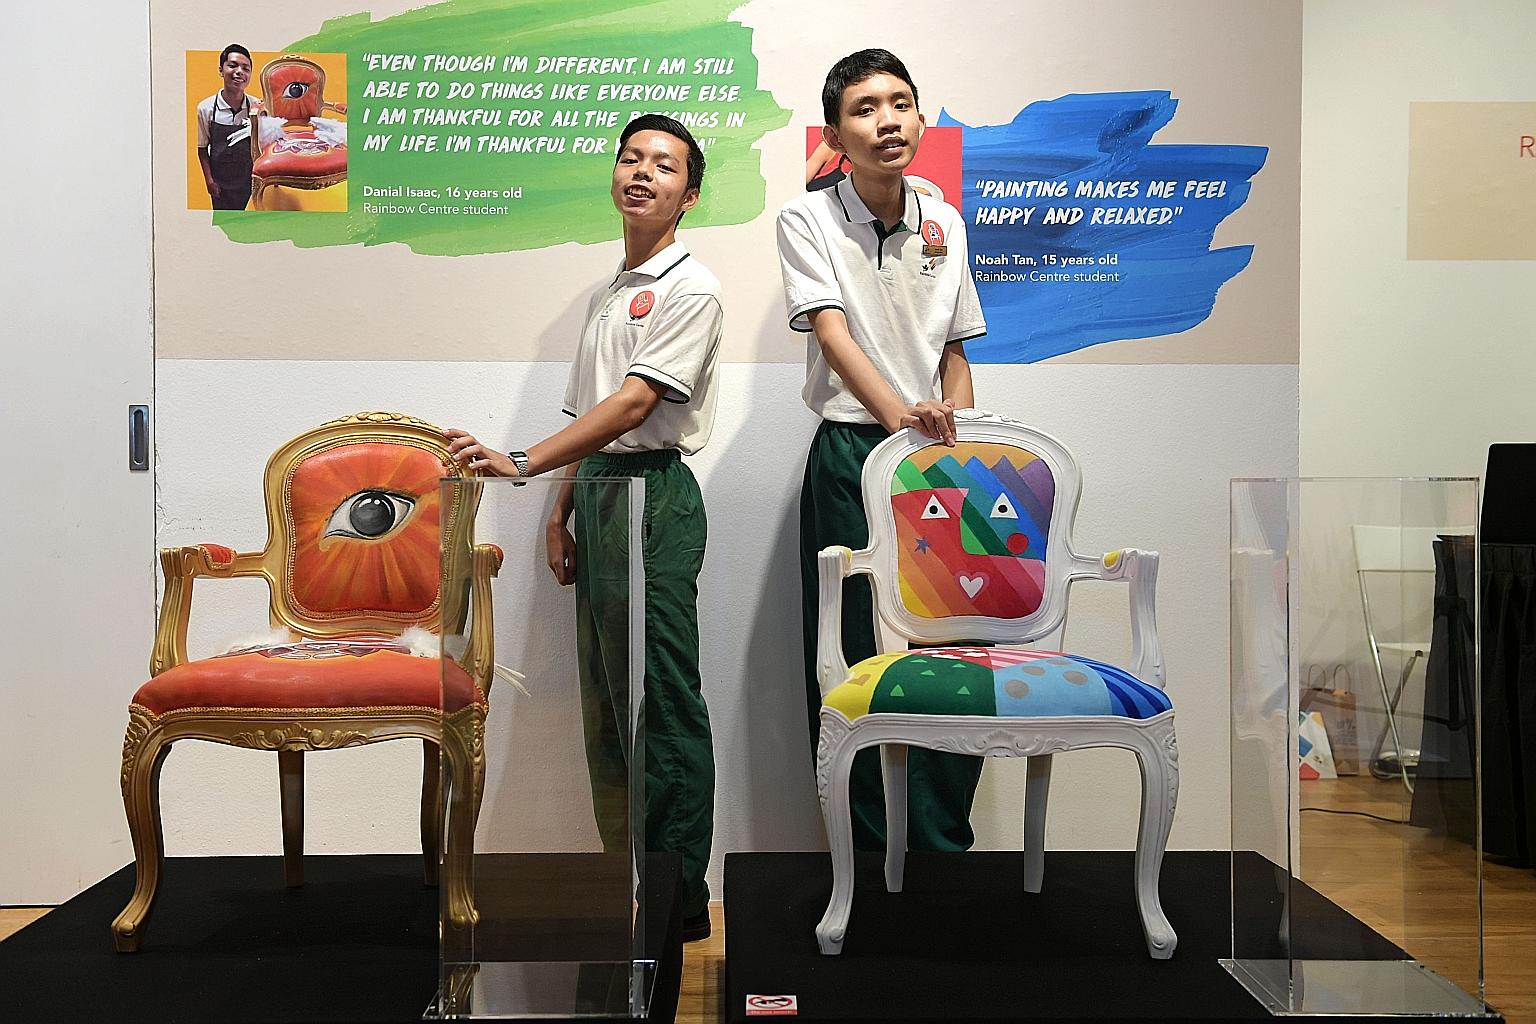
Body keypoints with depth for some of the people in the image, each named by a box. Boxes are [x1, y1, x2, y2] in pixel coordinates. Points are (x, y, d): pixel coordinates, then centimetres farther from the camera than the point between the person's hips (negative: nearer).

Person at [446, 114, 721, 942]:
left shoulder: (689, 289, -6)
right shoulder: (606, 296, 21)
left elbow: (633, 404, -18)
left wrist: (522, 464, -24)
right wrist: (561, 511, 15)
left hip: (654, 499, -9)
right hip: (598, 496, 9)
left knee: (660, 704, -6)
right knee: (606, 703, 11)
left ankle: (680, 898, 4)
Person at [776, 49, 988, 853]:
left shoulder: (945, 224, 12)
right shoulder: (807, 220, -2)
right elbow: (832, 333, -16)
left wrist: (957, 429, 1)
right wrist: (897, 415, -30)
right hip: (851, 456, -4)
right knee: (857, 656, 0)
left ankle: (945, 841, 19)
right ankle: (878, 852, 14)